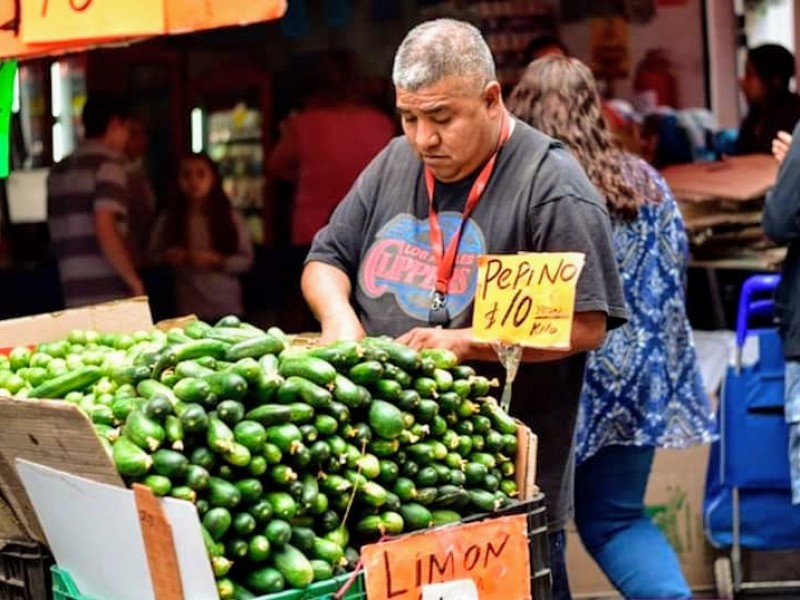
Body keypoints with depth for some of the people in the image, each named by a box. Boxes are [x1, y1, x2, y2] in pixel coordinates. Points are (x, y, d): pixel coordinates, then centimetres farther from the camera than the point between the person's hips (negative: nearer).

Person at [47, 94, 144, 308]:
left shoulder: (59, 170, 16)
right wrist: (135, 282, -11)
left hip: (73, 296, 7)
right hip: (109, 295, -7)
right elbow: (104, 228, -18)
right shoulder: (107, 163, -7)